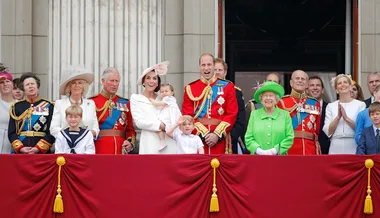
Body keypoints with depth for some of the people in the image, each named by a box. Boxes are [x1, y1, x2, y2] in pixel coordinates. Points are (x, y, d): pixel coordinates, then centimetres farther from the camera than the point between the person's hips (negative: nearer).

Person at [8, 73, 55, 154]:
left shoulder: (49, 106, 5)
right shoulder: (16, 107, 11)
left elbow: (52, 132, -2)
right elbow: (11, 132, 7)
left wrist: (38, 148, -12)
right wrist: (20, 148, -9)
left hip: (42, 152, -1)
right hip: (20, 153, 2)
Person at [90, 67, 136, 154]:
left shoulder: (125, 103, 13)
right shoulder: (93, 102, 1)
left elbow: (130, 129, 16)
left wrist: (131, 142, -2)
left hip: (121, 149, 3)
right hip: (100, 150, -3)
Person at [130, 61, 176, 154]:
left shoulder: (162, 98, 19)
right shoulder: (136, 98, 11)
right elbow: (139, 122, -1)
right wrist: (160, 125, -10)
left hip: (168, 141, 3)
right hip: (150, 142, -3)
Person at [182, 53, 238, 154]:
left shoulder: (227, 87, 7)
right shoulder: (190, 89, 7)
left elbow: (232, 115, 1)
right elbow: (187, 116, 1)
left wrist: (217, 134, -10)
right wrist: (203, 134, -11)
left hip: (220, 139, 0)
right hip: (198, 137, 0)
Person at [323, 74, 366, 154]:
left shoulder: (360, 105, 2)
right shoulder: (331, 106, 9)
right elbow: (328, 132, 2)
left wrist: (346, 117, -15)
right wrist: (338, 117, -12)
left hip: (353, 148, -2)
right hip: (335, 149, 2)